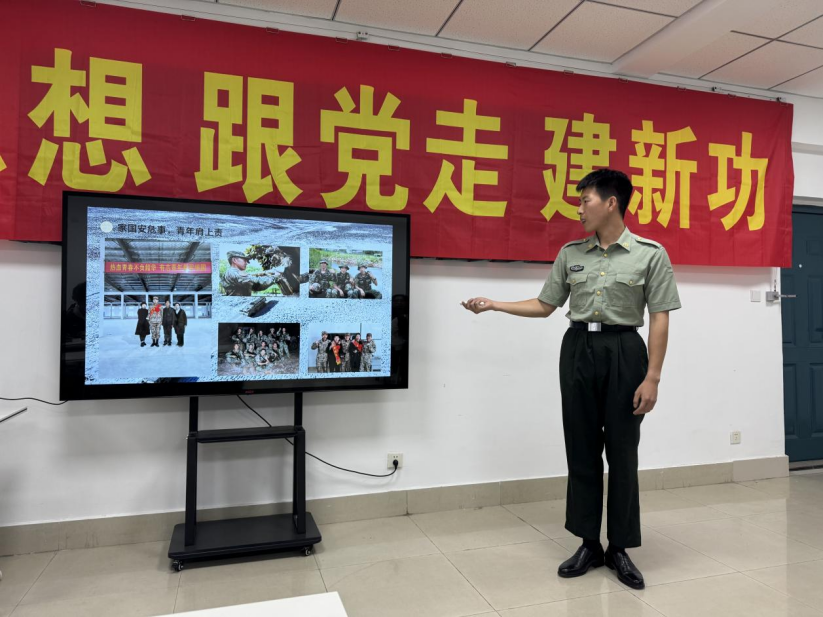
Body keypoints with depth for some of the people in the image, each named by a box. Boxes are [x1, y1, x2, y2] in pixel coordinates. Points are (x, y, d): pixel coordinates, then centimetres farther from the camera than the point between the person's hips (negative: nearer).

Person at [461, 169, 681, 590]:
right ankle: (588, 544, 23)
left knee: (622, 453, 5)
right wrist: (492, 305, 5)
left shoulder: (650, 254, -4)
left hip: (623, 352, -3)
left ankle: (620, 549, 22)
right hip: (577, 350, 3)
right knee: (582, 450, 8)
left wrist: (652, 378, -11)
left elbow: (659, 319, -5)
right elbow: (544, 306, 12)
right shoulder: (570, 254, 7)